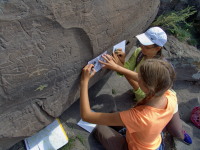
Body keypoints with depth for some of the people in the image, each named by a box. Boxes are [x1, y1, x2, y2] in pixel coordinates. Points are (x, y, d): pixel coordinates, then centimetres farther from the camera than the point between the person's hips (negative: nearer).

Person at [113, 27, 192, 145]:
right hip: (144, 101, 3)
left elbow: (142, 91, -42)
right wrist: (122, 61, -36)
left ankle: (181, 134, 57)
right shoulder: (139, 52, -19)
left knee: (177, 132, 16)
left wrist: (120, 66, -47)